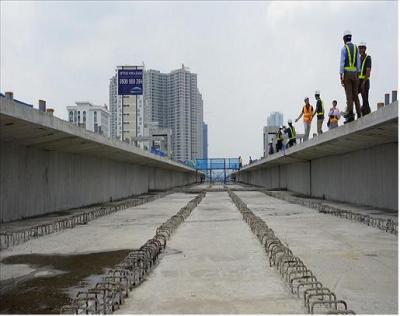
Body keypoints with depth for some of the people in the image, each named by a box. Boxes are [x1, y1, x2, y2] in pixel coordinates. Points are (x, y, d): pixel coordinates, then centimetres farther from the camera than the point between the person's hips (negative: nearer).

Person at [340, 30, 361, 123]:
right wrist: (357, 74, 14)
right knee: (355, 94, 8)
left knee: (349, 94, -9)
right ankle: (359, 115, 4)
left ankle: (350, 115, -15)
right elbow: (358, 62, 10)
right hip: (354, 73, 5)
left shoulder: (344, 48, -5)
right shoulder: (356, 48, 11)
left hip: (346, 73, -4)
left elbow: (342, 63, -11)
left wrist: (341, 76, -10)